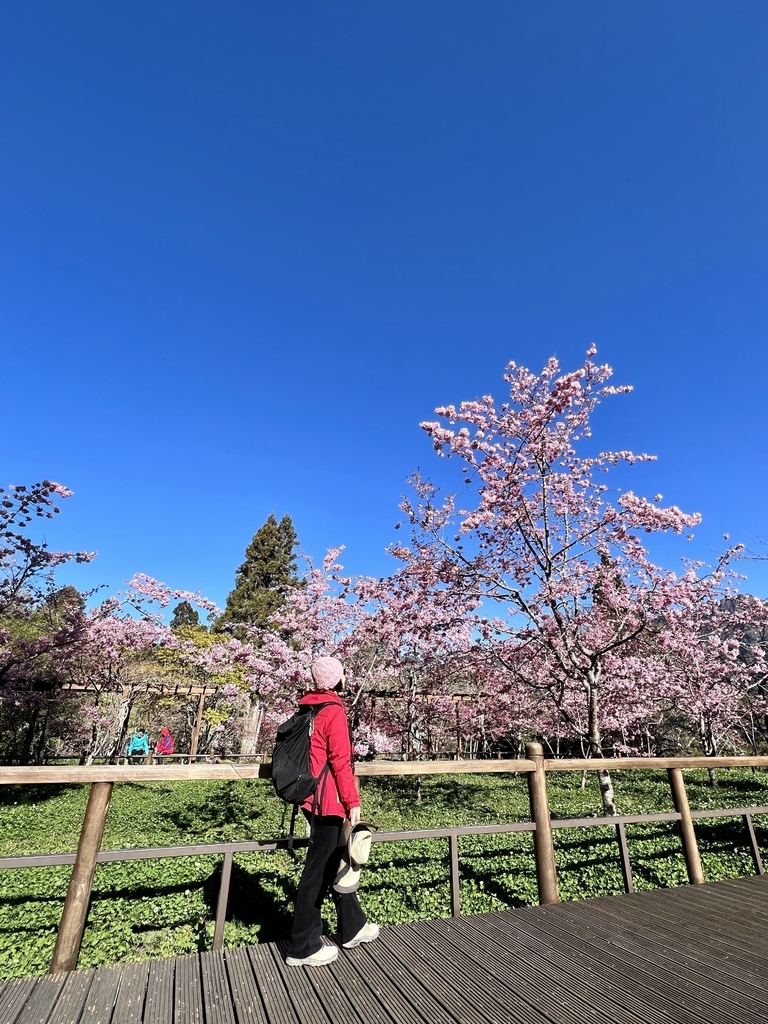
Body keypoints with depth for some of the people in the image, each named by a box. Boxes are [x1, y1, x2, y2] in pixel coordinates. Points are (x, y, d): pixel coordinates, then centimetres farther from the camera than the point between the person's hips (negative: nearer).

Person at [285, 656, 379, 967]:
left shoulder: (307, 707, 8)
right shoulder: (334, 710, -18)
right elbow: (340, 761, -19)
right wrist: (353, 802, -13)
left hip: (313, 797, 9)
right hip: (328, 800, -9)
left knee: (336, 862, 20)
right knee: (319, 871, 4)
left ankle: (353, 927, 35)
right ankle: (302, 947, 18)